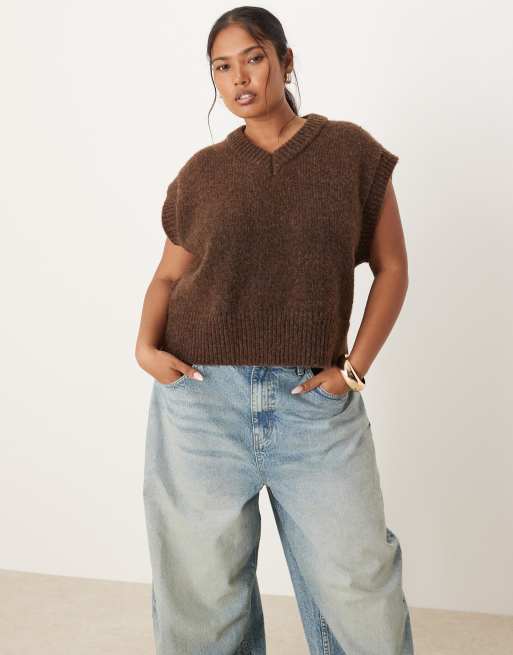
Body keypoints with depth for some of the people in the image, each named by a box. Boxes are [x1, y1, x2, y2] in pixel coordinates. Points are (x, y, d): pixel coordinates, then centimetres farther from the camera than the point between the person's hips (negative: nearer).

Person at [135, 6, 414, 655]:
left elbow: (391, 267, 6)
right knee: (202, 592, 9)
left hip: (316, 401, -1)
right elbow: (168, 275, 14)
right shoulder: (203, 172, 7)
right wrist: (146, 344, -5)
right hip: (201, 395, 1)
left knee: (360, 589, 2)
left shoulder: (350, 151, 4)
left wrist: (354, 367, -3)